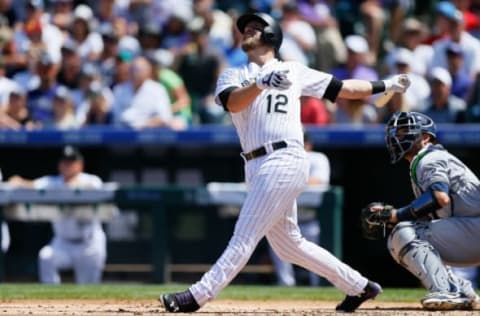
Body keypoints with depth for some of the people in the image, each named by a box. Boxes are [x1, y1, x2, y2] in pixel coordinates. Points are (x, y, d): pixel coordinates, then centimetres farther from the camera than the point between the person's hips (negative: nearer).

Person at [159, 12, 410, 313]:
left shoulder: (294, 71, 11)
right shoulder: (232, 76, 16)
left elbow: (342, 88, 19)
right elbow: (233, 103, -7)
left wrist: (385, 85, 19)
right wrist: (262, 82, -24)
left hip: (284, 161, -5)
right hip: (258, 168, 5)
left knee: (244, 237, -10)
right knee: (288, 243, 10)